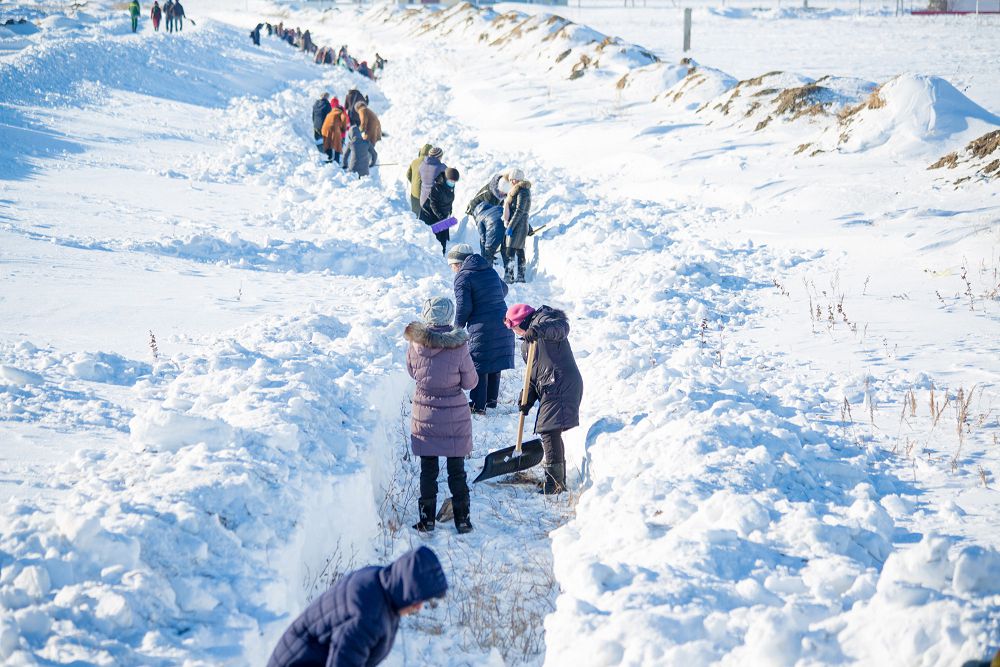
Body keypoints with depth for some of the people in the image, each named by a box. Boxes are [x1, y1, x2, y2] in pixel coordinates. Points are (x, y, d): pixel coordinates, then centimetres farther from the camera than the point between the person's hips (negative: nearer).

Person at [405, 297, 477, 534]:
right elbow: (470, 382, -6)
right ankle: (462, 519, 17)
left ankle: (427, 519, 16)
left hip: (424, 415, 1)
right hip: (455, 417, -1)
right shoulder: (458, 346, -16)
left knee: (428, 470, 13)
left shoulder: (415, 345, -9)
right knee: (457, 470, 11)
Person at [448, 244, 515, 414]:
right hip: (503, 324, 8)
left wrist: (458, 325, 3)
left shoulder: (463, 276, -9)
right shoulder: (490, 270, 13)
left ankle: (478, 405, 5)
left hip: (482, 328, -8)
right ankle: (492, 399, 30)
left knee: (478, 365, 2)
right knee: (495, 363, 18)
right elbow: (503, 289, 28)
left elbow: (463, 306, -13)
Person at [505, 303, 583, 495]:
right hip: (549, 390, 10)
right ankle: (559, 480, 23)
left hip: (562, 384, -10)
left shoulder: (543, 320, -2)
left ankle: (554, 482, -12)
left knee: (550, 431, -14)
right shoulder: (527, 342, 26)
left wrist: (540, 329, -44)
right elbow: (533, 373, 25)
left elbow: (562, 327, -26)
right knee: (550, 432, 14)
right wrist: (527, 399, 12)